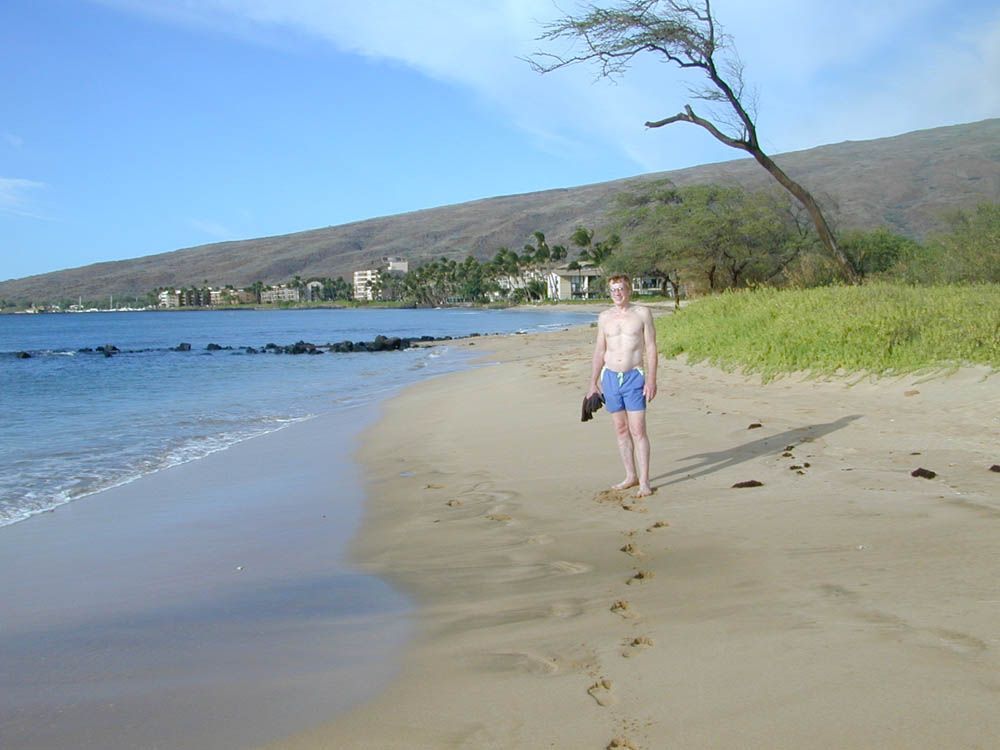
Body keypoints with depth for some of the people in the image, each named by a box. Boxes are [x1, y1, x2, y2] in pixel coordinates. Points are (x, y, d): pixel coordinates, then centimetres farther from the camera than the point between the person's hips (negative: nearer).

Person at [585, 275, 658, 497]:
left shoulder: (642, 313, -1)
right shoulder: (604, 317, 9)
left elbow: (651, 348, -2)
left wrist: (651, 380, -10)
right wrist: (593, 383, 12)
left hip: (634, 378, -4)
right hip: (610, 377, 4)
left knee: (638, 430, -7)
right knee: (621, 430, 9)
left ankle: (644, 482, -2)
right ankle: (631, 476, 18)